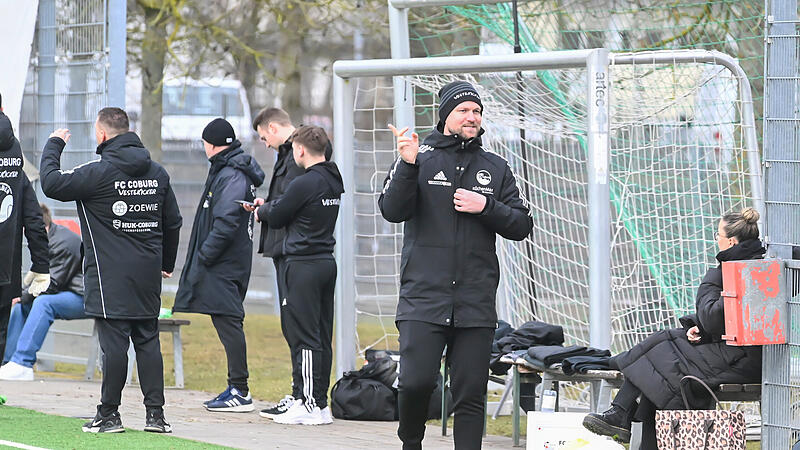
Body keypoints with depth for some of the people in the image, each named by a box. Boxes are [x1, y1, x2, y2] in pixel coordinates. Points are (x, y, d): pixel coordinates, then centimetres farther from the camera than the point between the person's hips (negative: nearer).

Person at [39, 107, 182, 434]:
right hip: (147, 274, 6)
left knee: (114, 343, -4)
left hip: (111, 276, -6)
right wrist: (166, 263, 30)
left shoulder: (99, 173, -12)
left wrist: (53, 146, 5)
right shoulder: (157, 173, 10)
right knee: (148, 340, 7)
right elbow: (173, 223, 18)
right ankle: (155, 413, 5)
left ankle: (109, 414, 0)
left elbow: (52, 183, -11)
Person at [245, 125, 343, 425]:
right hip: (327, 262, 9)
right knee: (322, 336, 10)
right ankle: (320, 401, 12)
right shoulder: (334, 181, 11)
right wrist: (268, 206, 22)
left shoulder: (305, 184, -16)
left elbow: (276, 218, -6)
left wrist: (262, 209, 15)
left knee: (304, 336, -7)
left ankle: (310, 404, -8)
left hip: (303, 265, -9)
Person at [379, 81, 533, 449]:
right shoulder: (420, 157, 5)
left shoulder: (495, 169, 14)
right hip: (424, 297, -3)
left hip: (476, 304, 3)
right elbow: (392, 211, -7)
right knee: (416, 381, -13)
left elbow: (522, 225, 11)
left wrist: (486, 207, -6)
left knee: (471, 395, 1)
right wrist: (408, 166, -20)